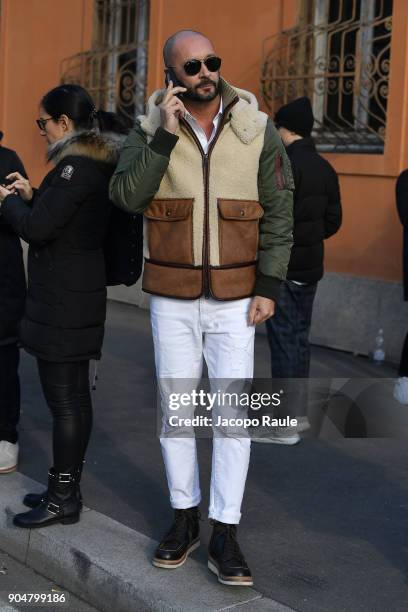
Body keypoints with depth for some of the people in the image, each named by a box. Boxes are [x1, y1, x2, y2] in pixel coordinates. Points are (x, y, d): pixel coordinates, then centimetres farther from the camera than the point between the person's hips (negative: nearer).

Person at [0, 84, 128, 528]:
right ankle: (67, 488, 25)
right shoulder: (96, 162, 13)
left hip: (62, 300, -10)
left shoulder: (77, 165, -17)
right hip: (79, 295, 10)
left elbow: (38, 228, -19)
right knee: (74, 396, 15)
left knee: (63, 399, -3)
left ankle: (63, 498, 6)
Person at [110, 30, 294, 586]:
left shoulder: (257, 130, -2)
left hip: (234, 299, -1)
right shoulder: (150, 129, -1)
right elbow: (126, 196, -14)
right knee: (176, 410, 8)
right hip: (172, 298, 1)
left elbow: (279, 212, -1)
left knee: (234, 414, -2)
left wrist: (269, 286, -7)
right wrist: (165, 136, -21)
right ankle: (184, 518, 24)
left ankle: (225, 536, 8)